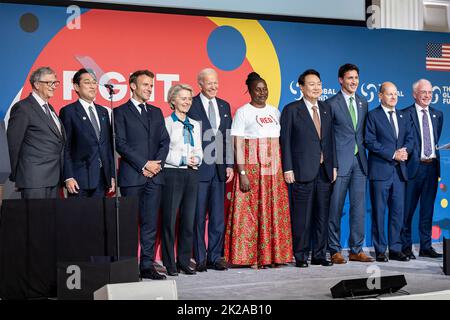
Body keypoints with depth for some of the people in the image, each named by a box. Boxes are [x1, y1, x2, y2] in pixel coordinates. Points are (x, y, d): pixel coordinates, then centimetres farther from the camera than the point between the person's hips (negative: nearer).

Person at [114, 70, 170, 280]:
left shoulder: (156, 112, 18)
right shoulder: (121, 112, 1)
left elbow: (164, 141, 14)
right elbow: (121, 144, -8)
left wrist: (157, 163, -3)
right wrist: (144, 164, -12)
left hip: (154, 175, 5)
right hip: (131, 176, -5)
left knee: (151, 223, 5)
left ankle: (147, 266, 11)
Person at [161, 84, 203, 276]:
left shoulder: (195, 125, 17)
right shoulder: (166, 123, -2)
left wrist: (196, 159, -3)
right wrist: (183, 160, -13)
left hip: (192, 174, 6)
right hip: (172, 174, -5)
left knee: (189, 220, 6)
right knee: (169, 219, -3)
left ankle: (184, 262, 15)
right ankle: (169, 263, 6)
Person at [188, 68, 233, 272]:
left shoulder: (224, 106, 13)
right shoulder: (191, 105, -3)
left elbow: (228, 138, 12)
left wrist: (229, 165, 6)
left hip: (219, 168, 5)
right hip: (198, 168, -5)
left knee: (218, 215, 8)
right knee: (199, 215, 2)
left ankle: (215, 257, 17)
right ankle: (200, 258, 11)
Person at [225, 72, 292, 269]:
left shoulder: (274, 111, 13)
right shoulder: (243, 112, -2)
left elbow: (282, 141, 15)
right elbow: (238, 145, -8)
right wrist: (242, 173, -16)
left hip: (275, 168, 5)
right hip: (252, 168, -5)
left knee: (275, 211, 4)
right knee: (252, 211, -4)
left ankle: (274, 255, 12)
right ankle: (252, 257, 4)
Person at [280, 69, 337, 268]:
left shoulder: (326, 109, 14)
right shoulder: (291, 110, -1)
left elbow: (330, 139, 16)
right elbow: (285, 141, -4)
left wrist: (333, 165, 10)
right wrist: (288, 169, -11)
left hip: (324, 171, 5)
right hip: (303, 171, -5)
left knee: (322, 216, 9)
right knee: (302, 216, -1)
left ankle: (319, 255, 18)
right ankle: (300, 256, 9)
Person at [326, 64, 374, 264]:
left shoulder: (363, 103, 14)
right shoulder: (331, 103, -5)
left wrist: (362, 149, 9)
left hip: (359, 161, 6)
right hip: (340, 162, -5)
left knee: (359, 207, 7)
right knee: (335, 208, 0)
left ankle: (356, 250, 15)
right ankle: (335, 251, 9)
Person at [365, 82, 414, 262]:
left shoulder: (403, 117, 18)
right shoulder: (373, 116, -2)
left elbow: (409, 139, 15)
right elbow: (370, 142, -10)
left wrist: (405, 150, -8)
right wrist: (393, 154, -14)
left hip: (399, 171, 5)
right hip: (380, 171, -5)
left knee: (398, 212, 7)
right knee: (379, 212, 0)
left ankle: (395, 249, 14)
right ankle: (380, 251, 8)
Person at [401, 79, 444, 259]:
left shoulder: (437, 115, 14)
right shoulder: (405, 114, -4)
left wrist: (435, 157, 12)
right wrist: (405, 158, -9)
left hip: (432, 166, 5)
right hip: (414, 167, -5)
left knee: (428, 209, 10)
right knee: (408, 209, 0)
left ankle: (426, 247, 18)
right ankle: (406, 247, 9)